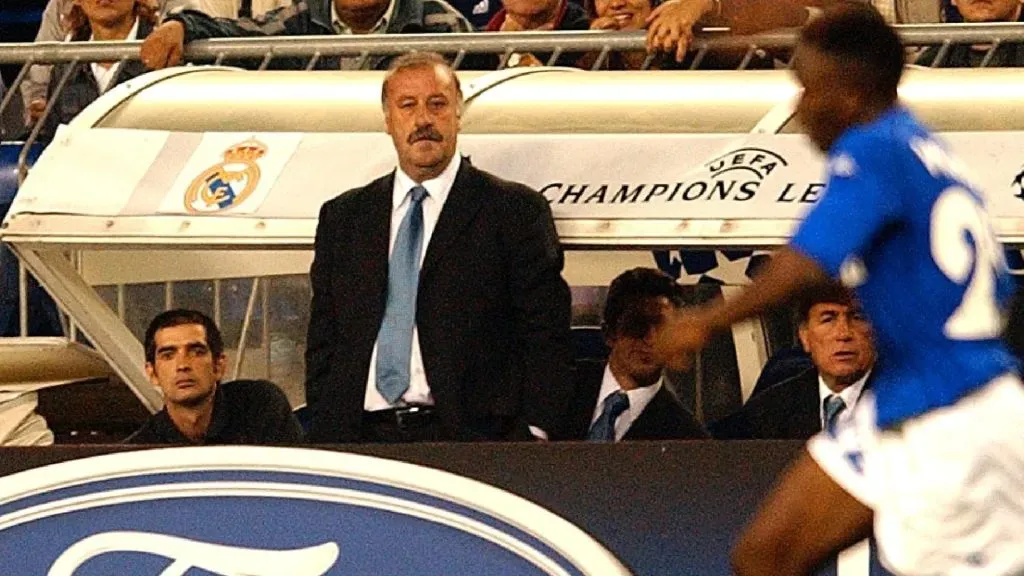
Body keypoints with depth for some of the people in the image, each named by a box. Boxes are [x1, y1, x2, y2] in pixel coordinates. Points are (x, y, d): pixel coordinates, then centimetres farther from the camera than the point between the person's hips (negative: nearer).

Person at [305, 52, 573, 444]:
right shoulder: (342, 218, 19)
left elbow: (545, 337, 2)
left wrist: (533, 438, -8)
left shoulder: (515, 211, 6)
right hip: (363, 437, 3)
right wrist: (324, 439, 6)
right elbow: (323, 342, 18)